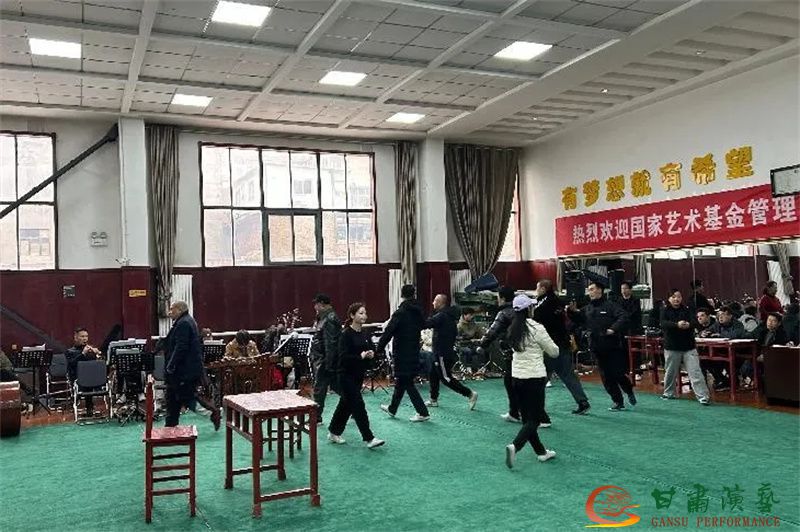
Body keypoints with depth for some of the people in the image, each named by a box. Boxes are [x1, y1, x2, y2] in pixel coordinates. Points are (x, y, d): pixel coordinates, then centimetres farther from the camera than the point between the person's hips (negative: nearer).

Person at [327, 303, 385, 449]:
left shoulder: (365, 335, 7)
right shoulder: (346, 335, -14)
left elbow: (372, 351, 12)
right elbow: (343, 357, -21)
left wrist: (371, 354, -10)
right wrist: (360, 356, -30)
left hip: (358, 375, 7)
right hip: (346, 375, -7)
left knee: (346, 404, 15)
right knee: (358, 405, -7)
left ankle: (334, 432, 29)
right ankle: (369, 438, -5)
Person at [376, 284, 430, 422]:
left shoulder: (400, 313, -17)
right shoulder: (418, 312, 2)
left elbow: (388, 333, -20)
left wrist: (379, 349, -11)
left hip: (402, 354, -7)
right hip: (414, 353, 7)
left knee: (407, 383, 1)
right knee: (401, 381, 19)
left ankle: (423, 413, 0)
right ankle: (392, 408, 33)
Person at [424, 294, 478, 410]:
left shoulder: (442, 316, -18)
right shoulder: (449, 315, 12)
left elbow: (426, 323, -24)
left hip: (443, 353, -10)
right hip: (441, 352, 10)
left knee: (446, 378, -6)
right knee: (433, 375, 15)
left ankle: (470, 394, -5)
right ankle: (433, 399, 23)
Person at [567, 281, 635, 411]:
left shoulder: (609, 306, -8)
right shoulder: (587, 309, 11)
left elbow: (622, 317, -16)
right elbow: (578, 319, 15)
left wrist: (614, 328, -26)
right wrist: (572, 311, -4)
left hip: (613, 347, -6)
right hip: (598, 348, 6)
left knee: (617, 373, -1)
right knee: (606, 376, 7)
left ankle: (629, 392, 29)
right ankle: (618, 402, 18)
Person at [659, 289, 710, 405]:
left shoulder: (687, 310, 5)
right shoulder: (665, 311, 0)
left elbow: (695, 322, -8)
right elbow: (663, 324, -17)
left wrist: (688, 324, -32)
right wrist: (677, 325, -33)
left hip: (688, 346, 0)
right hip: (672, 347, 0)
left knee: (695, 372, -5)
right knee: (670, 372, 11)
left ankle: (703, 396, -4)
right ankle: (668, 393, 29)